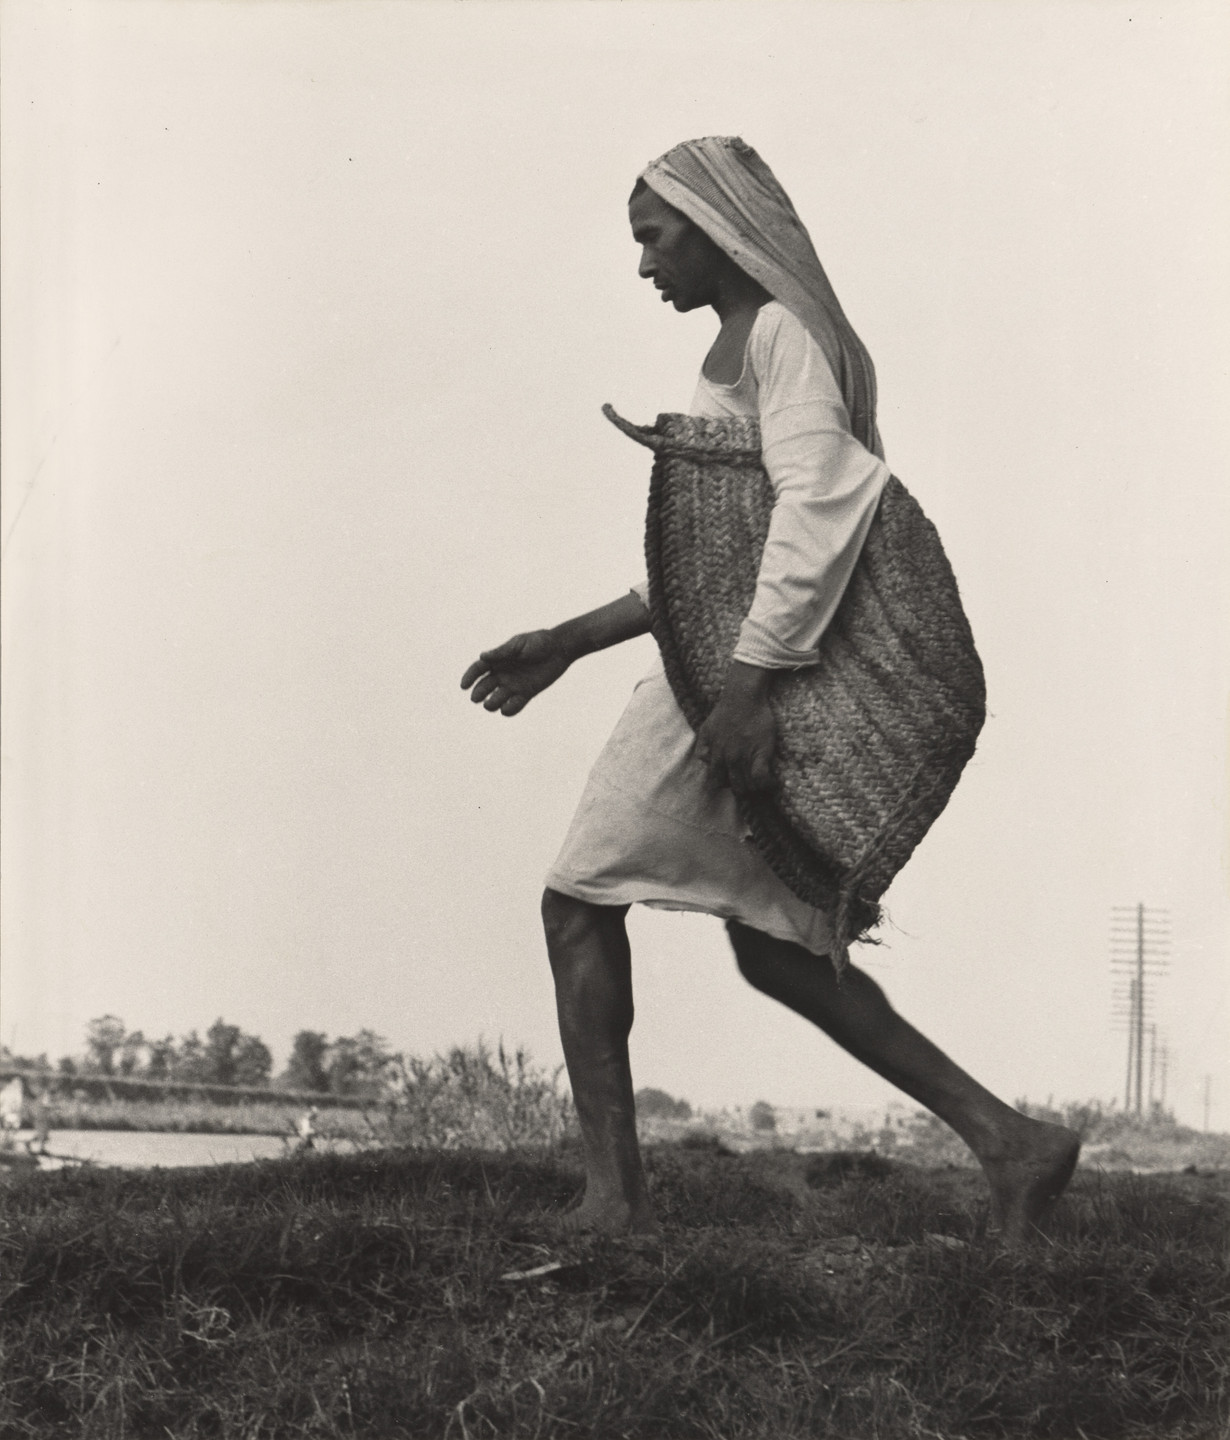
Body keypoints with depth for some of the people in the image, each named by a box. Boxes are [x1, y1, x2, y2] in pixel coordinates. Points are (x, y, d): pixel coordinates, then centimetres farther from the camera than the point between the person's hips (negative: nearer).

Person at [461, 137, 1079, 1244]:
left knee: (581, 902, -3)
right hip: (739, 665, 10)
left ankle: (615, 1197, -4)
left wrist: (748, 683, -28)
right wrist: (566, 645, 25)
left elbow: (818, 501, -22)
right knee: (774, 948, 11)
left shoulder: (780, 333, -8)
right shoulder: (741, 351, 23)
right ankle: (1008, 1140, 6)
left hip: (743, 668, -10)